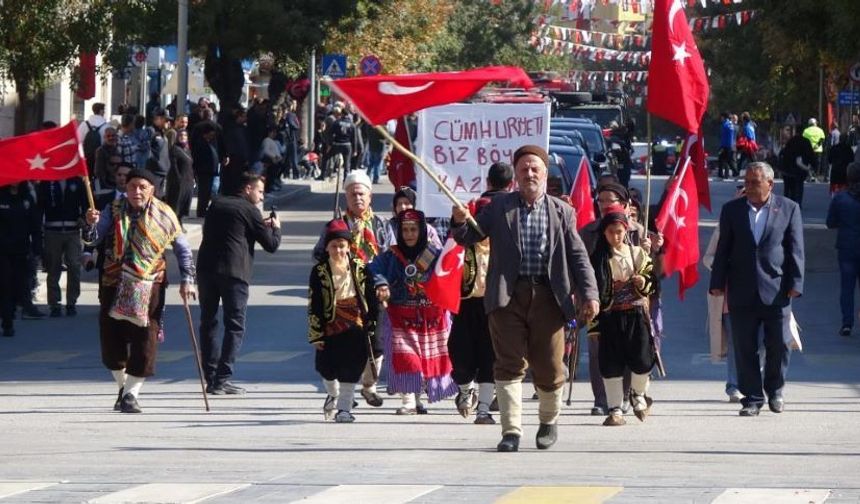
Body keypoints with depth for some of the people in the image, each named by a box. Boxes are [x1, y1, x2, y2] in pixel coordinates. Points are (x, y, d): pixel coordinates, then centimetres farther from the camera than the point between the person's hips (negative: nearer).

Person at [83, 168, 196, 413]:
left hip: (149, 288, -1)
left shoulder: (164, 214, -1)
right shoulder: (114, 210, 1)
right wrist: (92, 225, -29)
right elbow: (93, 239, -6)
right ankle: (123, 387, 26)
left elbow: (182, 248, 7)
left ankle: (131, 394, 2)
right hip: (114, 286, 1)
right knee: (112, 338, 4)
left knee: (145, 340, -6)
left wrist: (187, 280, 0)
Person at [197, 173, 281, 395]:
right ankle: (222, 380, -7)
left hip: (206, 268, 5)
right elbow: (271, 244, 1)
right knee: (235, 327, 0)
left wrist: (261, 226, 30)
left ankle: (211, 378, 11)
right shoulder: (249, 210, 0)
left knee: (208, 323, 13)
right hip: (234, 272, -5)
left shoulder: (217, 205, 18)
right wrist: (275, 227, 24)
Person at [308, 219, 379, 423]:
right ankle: (333, 394, 39)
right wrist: (316, 335, -7)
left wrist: (372, 323, 4)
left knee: (350, 369, -4)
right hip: (330, 326, 0)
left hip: (355, 326, 0)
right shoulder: (319, 272, -4)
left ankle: (344, 408, 3)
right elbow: (314, 306, -4)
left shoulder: (360, 269, 0)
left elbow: (371, 298, 7)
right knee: (326, 366, 8)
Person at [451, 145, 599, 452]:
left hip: (547, 297, 1)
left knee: (549, 367, 5)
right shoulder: (499, 208, 10)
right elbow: (468, 238, 9)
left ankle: (549, 421, 29)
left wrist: (589, 294, -3)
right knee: (509, 365, -5)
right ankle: (511, 431, -5)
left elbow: (578, 256, 7)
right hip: (508, 296, 0)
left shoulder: (562, 212, 10)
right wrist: (460, 222, -14)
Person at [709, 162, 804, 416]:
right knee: (745, 348, 2)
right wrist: (718, 283, 1)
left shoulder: (789, 209, 3)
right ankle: (752, 397, 10)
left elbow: (796, 249, 2)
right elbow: (723, 249, 8)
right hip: (742, 291, 1)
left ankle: (775, 391, 25)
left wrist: (795, 283, -5)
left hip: (776, 289, -1)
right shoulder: (731, 210, 7)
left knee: (778, 345, 4)